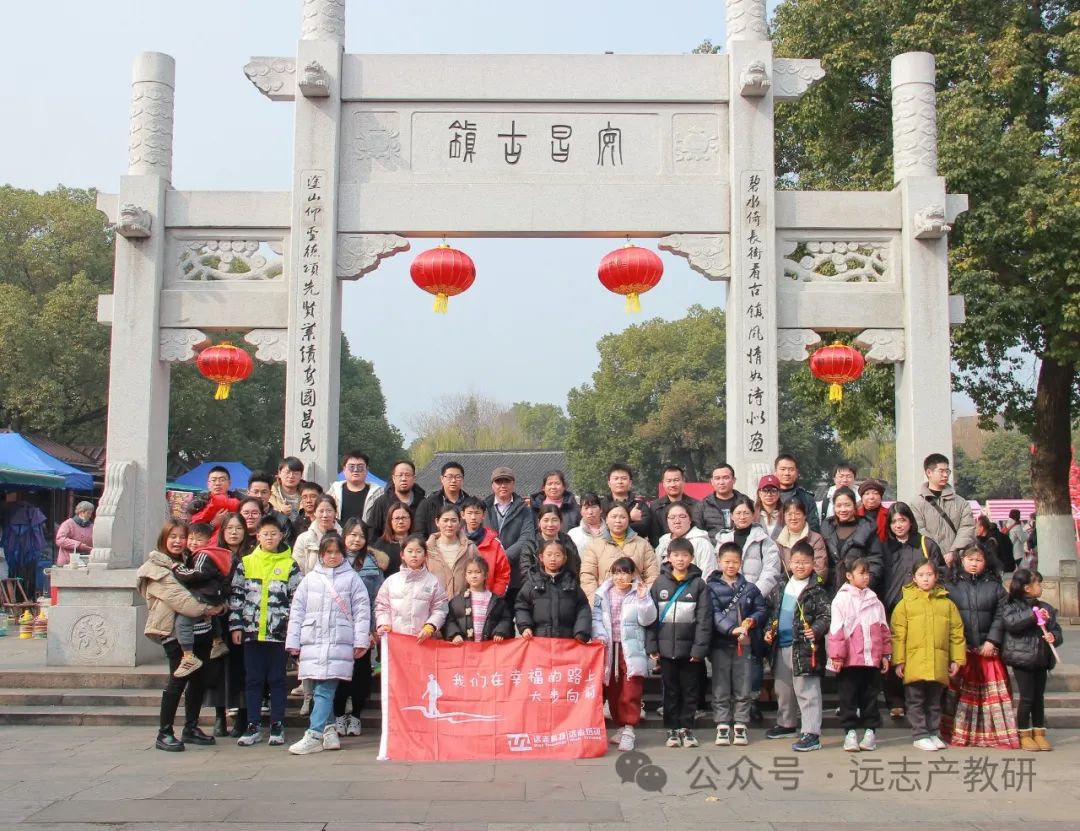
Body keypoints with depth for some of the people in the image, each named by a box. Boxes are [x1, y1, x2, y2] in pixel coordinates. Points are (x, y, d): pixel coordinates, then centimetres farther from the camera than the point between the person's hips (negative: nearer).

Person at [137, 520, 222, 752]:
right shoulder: (157, 569, -3)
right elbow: (178, 598, -14)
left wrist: (219, 606, -4)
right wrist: (206, 609, -15)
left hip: (200, 629, 7)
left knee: (199, 679, 9)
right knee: (178, 680, -10)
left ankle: (191, 728, 20)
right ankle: (164, 734, -2)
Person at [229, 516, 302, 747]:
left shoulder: (290, 565, 2)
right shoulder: (246, 563, 7)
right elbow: (236, 597, 7)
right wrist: (235, 626, 0)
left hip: (278, 632, -2)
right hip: (251, 631, 2)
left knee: (277, 679, 5)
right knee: (253, 680, 7)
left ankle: (277, 725, 13)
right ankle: (252, 726, 14)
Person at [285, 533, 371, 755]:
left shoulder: (352, 578, 6)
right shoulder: (310, 578, 13)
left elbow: (362, 610, 2)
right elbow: (297, 610, 13)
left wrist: (361, 640, -4)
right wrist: (293, 642, 8)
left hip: (340, 643, -3)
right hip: (312, 642, 3)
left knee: (325, 689, -9)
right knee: (323, 689, 5)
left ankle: (314, 735, -11)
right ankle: (329, 730, 17)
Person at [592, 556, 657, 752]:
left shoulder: (640, 593, 1)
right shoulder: (603, 594, 6)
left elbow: (647, 620, -6)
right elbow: (596, 618, 5)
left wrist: (643, 598, -17)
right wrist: (599, 635, -10)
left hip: (631, 649, -3)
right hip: (609, 648, 3)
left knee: (631, 691, -6)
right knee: (612, 691, 9)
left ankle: (629, 729, 1)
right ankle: (620, 726, 21)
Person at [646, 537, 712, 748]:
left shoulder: (698, 584, -1)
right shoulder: (660, 583, 3)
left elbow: (704, 618, -4)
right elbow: (651, 616, 2)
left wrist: (699, 648, -10)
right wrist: (651, 645, -3)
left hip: (689, 648, -1)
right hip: (666, 647, 1)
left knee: (690, 690, 7)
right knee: (670, 689, 10)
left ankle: (686, 727, 20)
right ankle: (672, 729, 19)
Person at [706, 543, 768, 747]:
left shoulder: (749, 588, 8)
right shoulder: (712, 587, -1)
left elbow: (762, 610, 7)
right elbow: (714, 614, -12)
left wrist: (752, 620, -14)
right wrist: (731, 629, -26)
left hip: (744, 644, 2)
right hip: (720, 644, -2)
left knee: (742, 688, 6)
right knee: (721, 688, 4)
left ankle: (740, 726, 15)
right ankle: (722, 726, 10)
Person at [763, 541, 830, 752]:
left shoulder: (817, 591, -9)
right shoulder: (784, 586, 11)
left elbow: (827, 616, -12)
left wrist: (816, 630, -28)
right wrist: (771, 631, 10)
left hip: (804, 648, -7)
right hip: (782, 646, 7)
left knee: (806, 691, -6)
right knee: (783, 689, 20)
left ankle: (811, 734, -4)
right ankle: (786, 724, 38)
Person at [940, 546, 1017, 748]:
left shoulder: (995, 586, 9)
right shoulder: (951, 584, 7)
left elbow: (1001, 615, 2)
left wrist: (992, 641, -8)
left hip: (987, 647, 1)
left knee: (992, 690, 1)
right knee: (957, 690, -1)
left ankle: (995, 733, 7)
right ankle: (956, 733, 4)